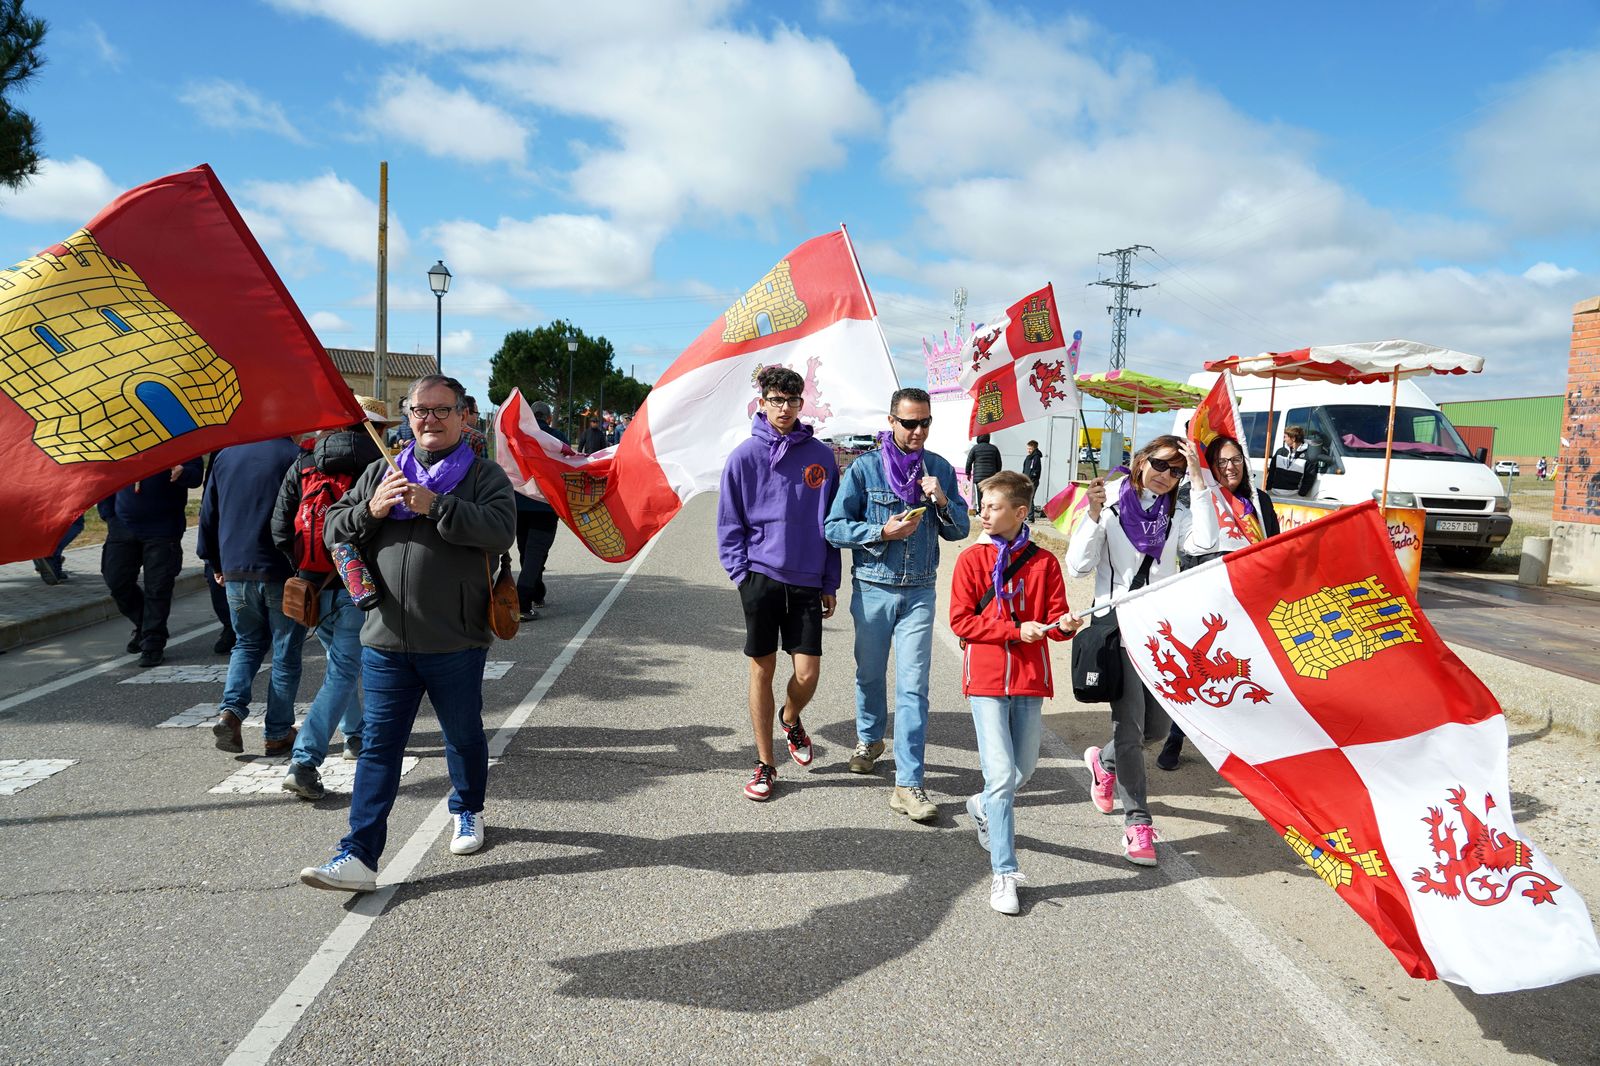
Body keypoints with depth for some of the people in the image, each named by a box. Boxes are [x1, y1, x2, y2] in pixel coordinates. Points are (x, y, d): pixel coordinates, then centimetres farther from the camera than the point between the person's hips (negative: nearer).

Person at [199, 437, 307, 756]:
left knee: (247, 643, 22)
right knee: (286, 653, 7)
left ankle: (231, 710, 2)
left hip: (236, 572, 5)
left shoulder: (225, 456, 7)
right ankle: (278, 735, 12)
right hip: (284, 573, -4)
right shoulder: (296, 456, -10)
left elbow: (208, 514, 12)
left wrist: (217, 563, 22)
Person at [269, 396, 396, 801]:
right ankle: (304, 762, -9)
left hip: (313, 585, 5)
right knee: (343, 671, -1)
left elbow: (281, 530, 3)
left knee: (341, 659, 25)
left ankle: (355, 734, 40)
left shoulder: (302, 466, 5)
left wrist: (304, 568, 13)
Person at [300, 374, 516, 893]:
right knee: (378, 745, 3)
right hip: (385, 641, 3)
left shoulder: (484, 476, -1)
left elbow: (501, 531, -19)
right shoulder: (381, 473, 12)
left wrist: (435, 506, -24)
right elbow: (333, 530, 11)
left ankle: (467, 812, 40)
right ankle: (359, 856, 4)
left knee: (464, 736, 15)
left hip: (456, 642, -2)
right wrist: (370, 509, -9)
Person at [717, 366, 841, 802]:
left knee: (808, 674, 0)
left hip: (806, 582, 2)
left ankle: (790, 719, 35)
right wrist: (741, 574, -6)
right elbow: (729, 524, 3)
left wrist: (830, 584, 7)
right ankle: (765, 764, 18)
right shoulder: (745, 455, -1)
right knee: (762, 669, 5)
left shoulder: (821, 455, 5)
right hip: (761, 577, -1)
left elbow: (832, 523, 9)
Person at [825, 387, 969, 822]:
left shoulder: (940, 468, 3)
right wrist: (883, 532, -19)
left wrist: (942, 501, -13)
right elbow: (834, 528, -7)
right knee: (870, 673, 17)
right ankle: (869, 739, 45)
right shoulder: (864, 468, -5)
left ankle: (908, 784, -4)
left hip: (919, 593, 1)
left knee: (914, 686, -6)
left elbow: (959, 531, 6)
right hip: (872, 589, 0)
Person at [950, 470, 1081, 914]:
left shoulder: (1043, 562, 2)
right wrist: (1016, 631, -15)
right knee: (1001, 776, -9)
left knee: (1024, 770, 14)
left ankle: (985, 807, 47)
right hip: (986, 680, -3)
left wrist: (1064, 625, -21)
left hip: (1030, 679, 3)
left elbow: (1056, 618, 4)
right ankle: (1003, 873, 1)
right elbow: (961, 620, -6)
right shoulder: (971, 559, -1)